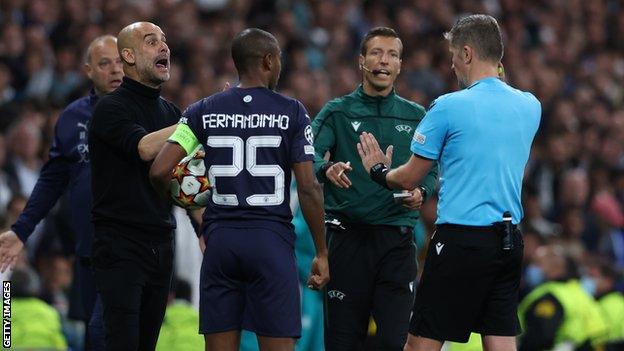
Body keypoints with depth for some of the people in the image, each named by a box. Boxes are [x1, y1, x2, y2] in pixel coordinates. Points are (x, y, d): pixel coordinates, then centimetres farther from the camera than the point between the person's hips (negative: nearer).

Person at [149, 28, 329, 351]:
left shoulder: (203, 111, 5)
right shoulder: (292, 112, 0)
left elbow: (159, 171, -3)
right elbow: (308, 188, -3)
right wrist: (321, 254, 3)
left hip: (220, 239, 2)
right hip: (271, 240, -2)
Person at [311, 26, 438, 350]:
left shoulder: (416, 117, 13)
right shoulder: (337, 113, 5)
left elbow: (430, 171, 13)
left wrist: (421, 192, -9)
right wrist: (327, 169, -32)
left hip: (397, 237, 1)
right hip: (348, 236, -1)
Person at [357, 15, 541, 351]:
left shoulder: (448, 107, -9)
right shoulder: (530, 106, 6)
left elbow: (409, 178, -1)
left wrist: (379, 170, 20)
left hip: (461, 240, -6)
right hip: (509, 241, 6)